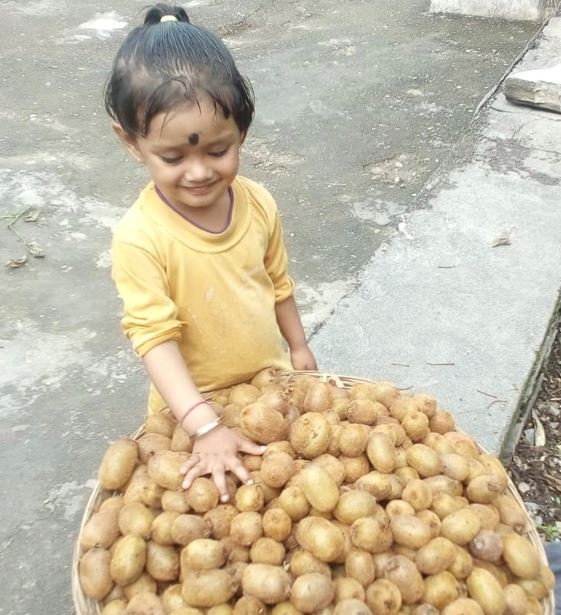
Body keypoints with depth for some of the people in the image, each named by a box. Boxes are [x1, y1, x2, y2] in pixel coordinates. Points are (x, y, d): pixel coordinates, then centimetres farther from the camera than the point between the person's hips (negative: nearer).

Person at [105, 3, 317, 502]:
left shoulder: (259, 204, -13)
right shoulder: (140, 237, -27)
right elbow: (155, 338, -28)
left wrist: (298, 346, 12)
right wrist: (206, 427, -34)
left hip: (272, 380, 4)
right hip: (194, 405, -3)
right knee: (211, 500, 19)